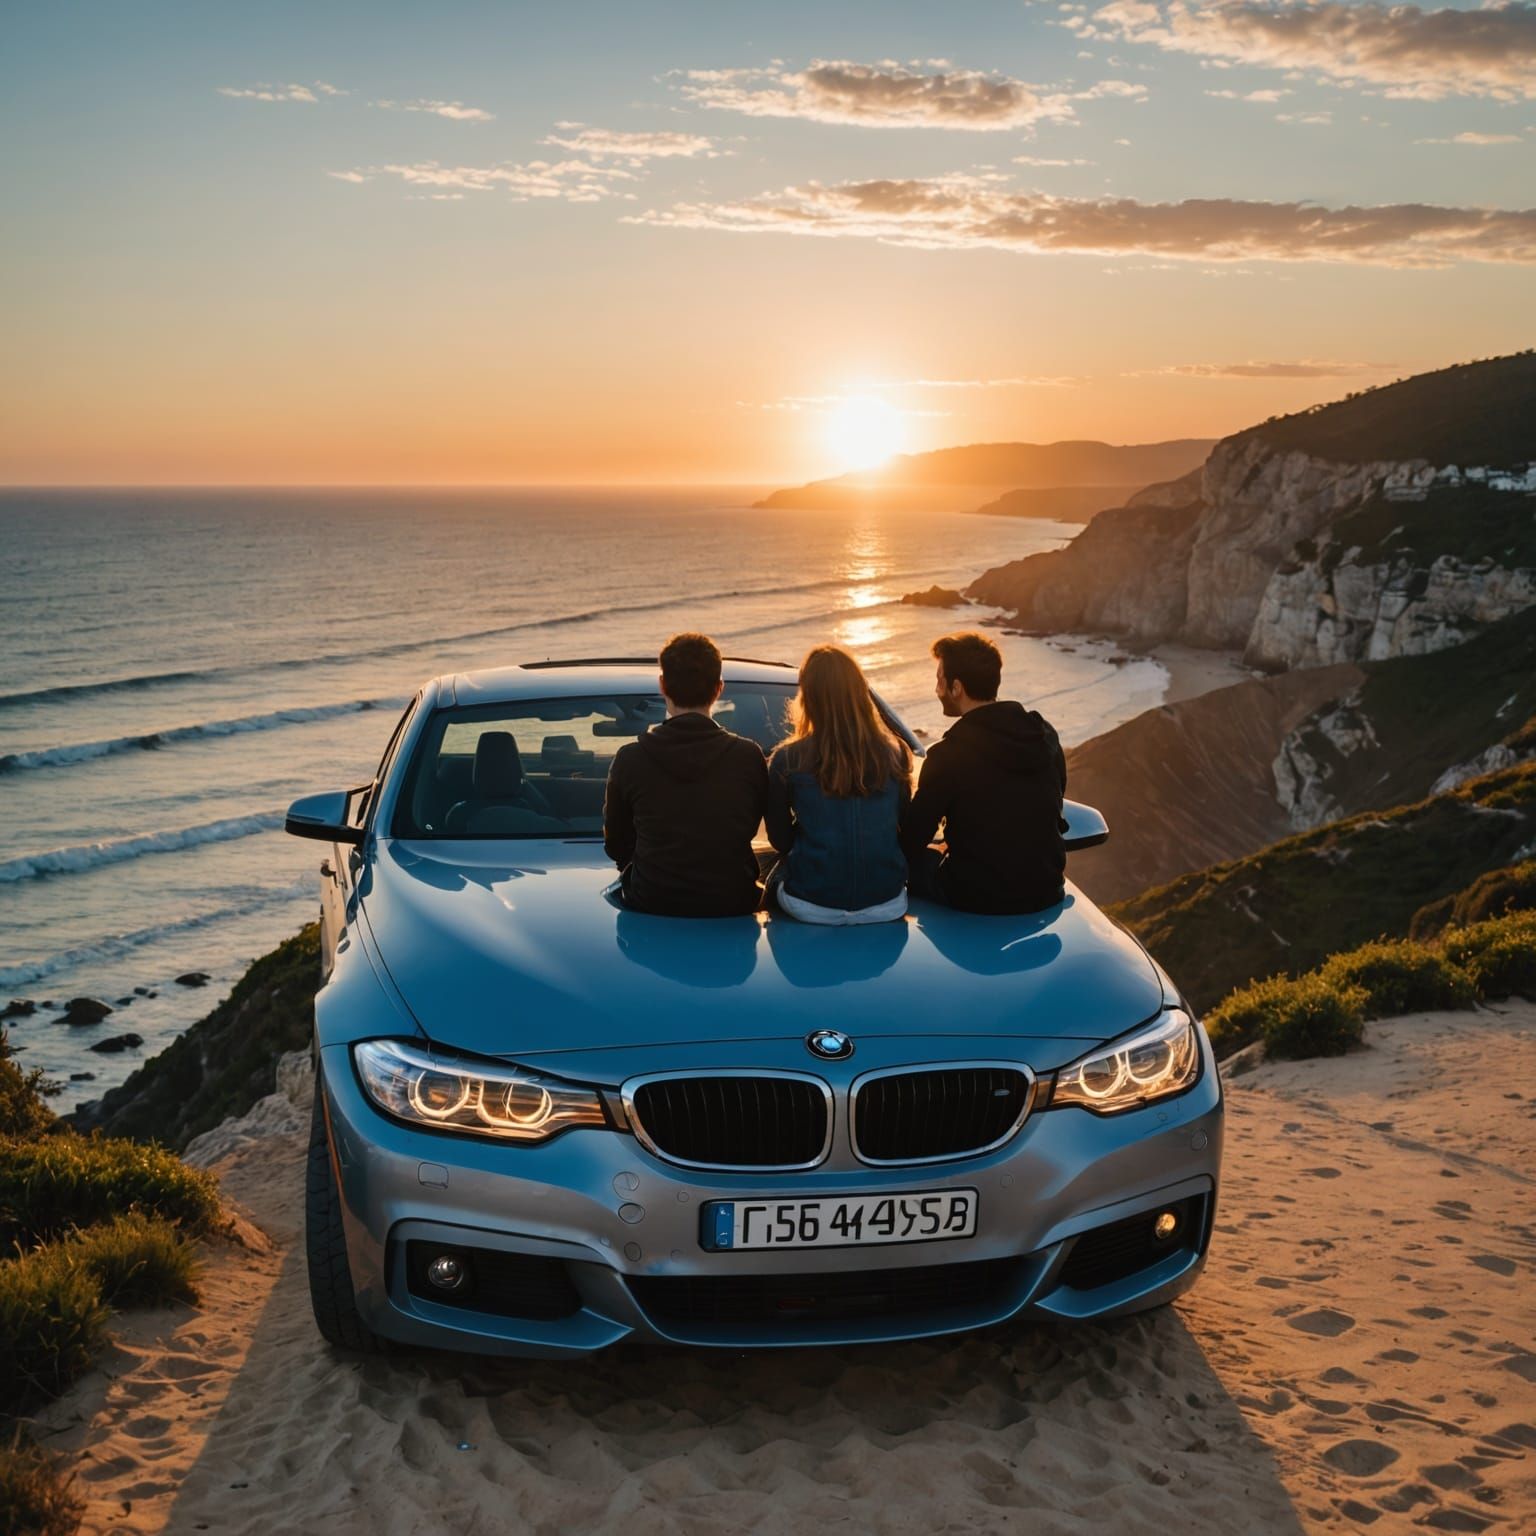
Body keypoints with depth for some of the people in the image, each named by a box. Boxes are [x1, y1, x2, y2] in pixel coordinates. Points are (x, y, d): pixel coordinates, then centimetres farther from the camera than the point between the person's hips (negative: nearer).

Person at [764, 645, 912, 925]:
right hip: (886, 906, 2)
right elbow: (903, 830, 7)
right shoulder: (894, 754, -4)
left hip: (811, 906, -2)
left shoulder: (787, 761, -10)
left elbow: (780, 840, 2)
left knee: (777, 876, 30)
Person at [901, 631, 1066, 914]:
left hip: (979, 899, -6)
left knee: (907, 859, 19)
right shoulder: (1046, 735, -2)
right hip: (1045, 892, 6)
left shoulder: (948, 755, -20)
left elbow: (911, 840, -13)